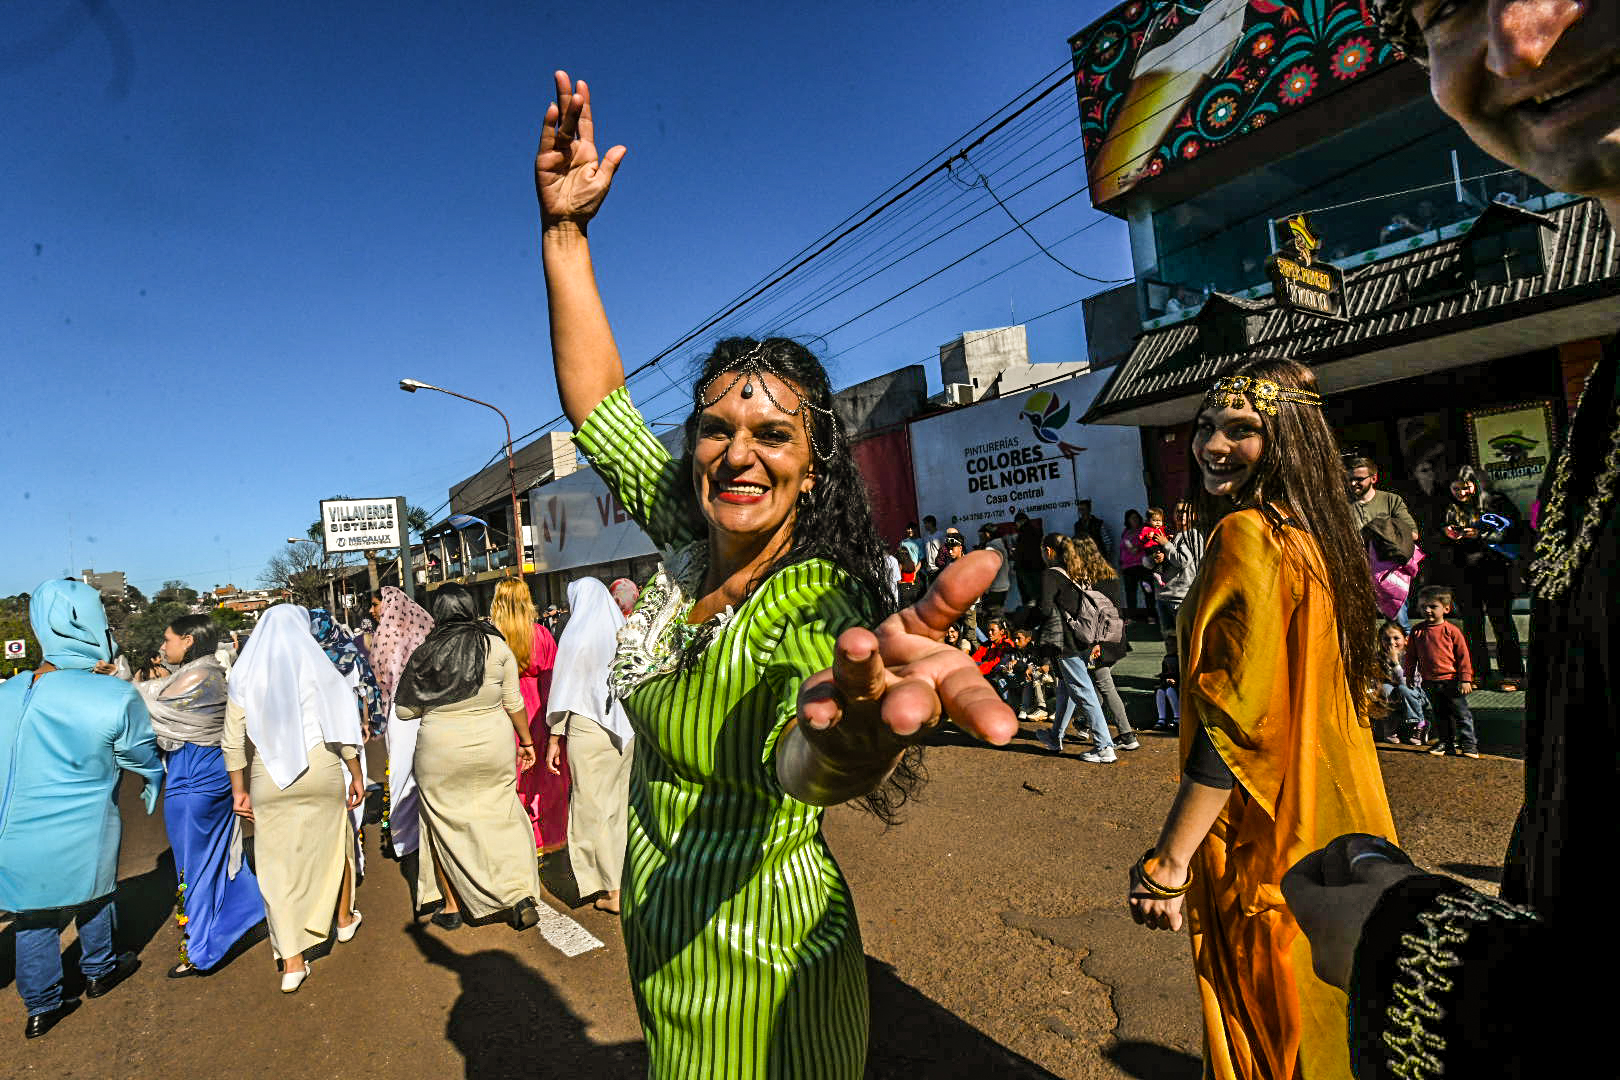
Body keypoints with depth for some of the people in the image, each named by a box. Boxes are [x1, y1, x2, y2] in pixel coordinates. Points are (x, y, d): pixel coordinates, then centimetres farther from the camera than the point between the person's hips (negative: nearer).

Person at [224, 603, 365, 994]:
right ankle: (345, 919, 39)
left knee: (279, 866, 8)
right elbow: (340, 728, -6)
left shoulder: (245, 675, 2)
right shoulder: (316, 667, -4)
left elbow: (232, 740, 2)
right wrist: (355, 775, 2)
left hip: (269, 779, 1)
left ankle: (292, 963, 11)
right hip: (321, 771, -1)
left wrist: (239, 789, 10)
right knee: (335, 845, 19)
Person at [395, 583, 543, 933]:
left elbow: (405, 710, 0)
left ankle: (451, 906, 23)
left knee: (446, 824, 13)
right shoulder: (497, 646, -5)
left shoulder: (425, 654, -7)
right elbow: (514, 702, 0)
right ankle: (522, 895, 5)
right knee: (503, 816, 11)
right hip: (494, 747, 1)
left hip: (441, 751, -1)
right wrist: (526, 740, 10)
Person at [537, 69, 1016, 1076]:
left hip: (753, 967, -7)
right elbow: (597, 403, -2)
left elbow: (800, 765, -48)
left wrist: (848, 720, -72)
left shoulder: (815, 602, -28)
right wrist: (564, 229, -4)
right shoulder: (689, 544, -8)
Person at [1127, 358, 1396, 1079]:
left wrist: (1168, 862, -22)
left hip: (1268, 842, -9)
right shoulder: (1312, 535, 7)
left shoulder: (1246, 537, -22)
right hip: (1334, 825, 9)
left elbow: (1233, 720, -26)